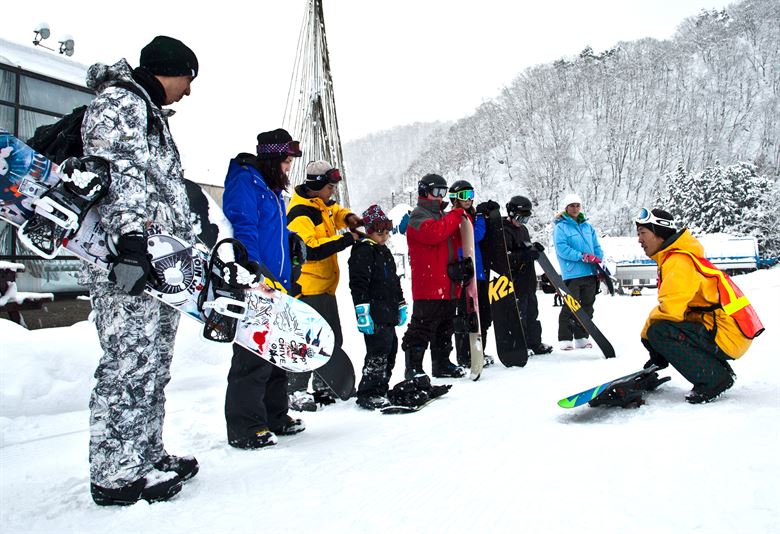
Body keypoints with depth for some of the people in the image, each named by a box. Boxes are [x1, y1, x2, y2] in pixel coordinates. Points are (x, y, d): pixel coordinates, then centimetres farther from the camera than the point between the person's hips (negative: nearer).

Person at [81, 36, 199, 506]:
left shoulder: (150, 113, 30)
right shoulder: (118, 101, -1)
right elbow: (117, 170, -17)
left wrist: (196, 253, 29)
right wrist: (130, 234, -30)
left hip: (162, 262, 10)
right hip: (129, 257, -10)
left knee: (153, 365, 11)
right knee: (131, 363, -9)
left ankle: (147, 457, 20)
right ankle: (116, 474, -1)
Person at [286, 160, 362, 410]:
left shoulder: (321, 204, 11)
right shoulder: (300, 213, -17)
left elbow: (334, 212, 35)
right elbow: (309, 250, -28)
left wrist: (347, 217, 12)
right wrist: (346, 239, -23)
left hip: (324, 286, 10)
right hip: (307, 287, -10)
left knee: (333, 340, 16)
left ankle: (324, 387, 28)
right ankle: (295, 391, -2)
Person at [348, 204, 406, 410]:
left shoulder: (385, 252, 22)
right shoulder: (363, 251, -8)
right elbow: (358, 284, -17)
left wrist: (401, 305, 29)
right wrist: (362, 311, -23)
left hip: (388, 314, 10)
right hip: (375, 314, -10)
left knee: (391, 349, 13)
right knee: (379, 351, -12)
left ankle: (380, 389, 25)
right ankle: (367, 394, -5)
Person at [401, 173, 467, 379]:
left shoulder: (443, 215, 22)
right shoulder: (418, 216, -5)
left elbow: (458, 242, 28)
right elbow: (433, 233, -25)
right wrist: (456, 215, -15)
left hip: (448, 286, 9)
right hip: (427, 287, -9)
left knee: (445, 329, 16)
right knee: (421, 329, -5)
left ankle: (442, 364, 26)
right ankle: (413, 368, 1)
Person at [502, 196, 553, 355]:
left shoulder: (523, 229, 16)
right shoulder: (504, 231, -15)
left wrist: (534, 248, 8)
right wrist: (525, 255, -32)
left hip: (528, 281, 10)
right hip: (515, 282, -10)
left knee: (532, 312, 18)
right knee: (518, 314, -6)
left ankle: (535, 344, 30)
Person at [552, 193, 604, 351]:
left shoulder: (588, 226, 15)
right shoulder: (560, 227, -3)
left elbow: (597, 247, 17)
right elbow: (561, 248, -14)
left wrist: (600, 262, 0)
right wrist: (582, 257, -20)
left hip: (590, 273, 6)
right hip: (572, 273, -6)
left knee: (587, 306, 10)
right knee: (570, 307, -8)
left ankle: (582, 337, 20)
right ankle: (565, 339, 0)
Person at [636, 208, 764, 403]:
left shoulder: (678, 261, -17)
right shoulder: (671, 259, 14)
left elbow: (670, 310, -26)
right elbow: (671, 305, 18)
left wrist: (647, 328, -6)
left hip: (729, 336, -10)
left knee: (658, 332, -23)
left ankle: (714, 378, -10)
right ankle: (717, 368, 12)